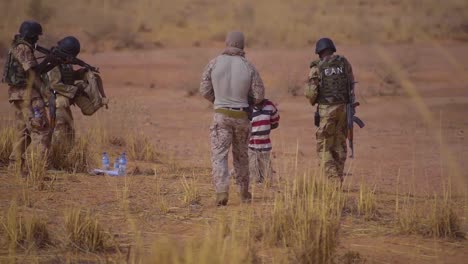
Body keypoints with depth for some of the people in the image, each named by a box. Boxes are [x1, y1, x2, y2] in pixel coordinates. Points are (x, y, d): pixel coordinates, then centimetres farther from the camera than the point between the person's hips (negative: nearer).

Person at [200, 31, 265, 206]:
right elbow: (259, 95, -2)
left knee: (219, 155, -3)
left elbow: (205, 90, 0)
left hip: (221, 115, -2)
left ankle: (222, 191, -23)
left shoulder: (214, 63, -7)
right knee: (241, 154, 19)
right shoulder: (248, 67, -6)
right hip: (242, 117, 2)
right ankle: (244, 192, 29)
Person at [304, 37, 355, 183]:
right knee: (340, 145, 14)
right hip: (343, 107, 4)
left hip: (326, 110, -4)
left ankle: (333, 179, -11)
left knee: (324, 147, 2)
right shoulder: (344, 63, 6)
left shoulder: (317, 68, -4)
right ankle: (339, 179, 16)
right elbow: (351, 85, 7)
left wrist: (313, 101, 15)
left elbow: (310, 92, -7)